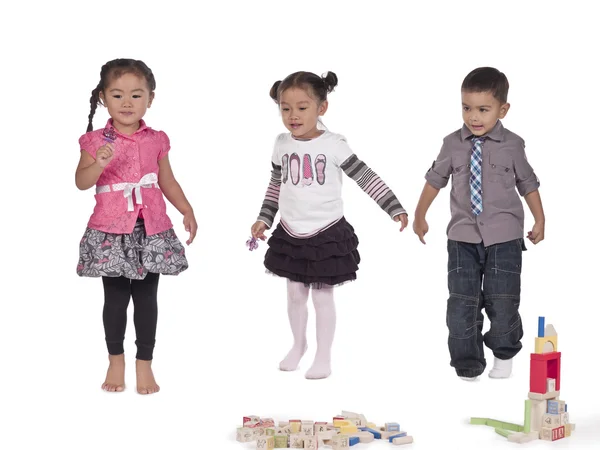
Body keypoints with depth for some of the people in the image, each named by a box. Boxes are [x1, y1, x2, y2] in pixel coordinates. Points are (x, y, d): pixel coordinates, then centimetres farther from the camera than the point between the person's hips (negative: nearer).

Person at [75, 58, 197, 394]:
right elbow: (81, 182, -9)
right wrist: (100, 162, -27)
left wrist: (187, 211, 5)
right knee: (115, 297, 6)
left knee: (147, 297, 5)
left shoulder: (157, 140, 6)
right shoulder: (96, 141, -2)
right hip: (111, 230, -2)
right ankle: (116, 361, 22)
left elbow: (167, 181, 14)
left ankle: (144, 364, 14)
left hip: (151, 230, 2)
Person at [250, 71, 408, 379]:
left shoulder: (333, 145, -15)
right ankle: (298, 345, 36)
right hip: (290, 233, 4)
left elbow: (366, 178, -14)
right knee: (295, 295, 15)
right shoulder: (282, 144, -1)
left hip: (327, 234, -4)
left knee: (322, 296, 4)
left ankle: (324, 357, 16)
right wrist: (264, 219, 11)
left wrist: (395, 209, -18)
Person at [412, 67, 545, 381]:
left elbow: (528, 183, 9)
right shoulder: (453, 144, 0)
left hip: (504, 238, -1)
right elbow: (435, 180, 13)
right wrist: (420, 216, 20)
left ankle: (504, 355, 26)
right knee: (462, 302, 0)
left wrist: (539, 220, 12)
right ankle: (467, 366, 11)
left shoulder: (512, 146, -3)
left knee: (502, 301, 2)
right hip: (463, 237, 1)